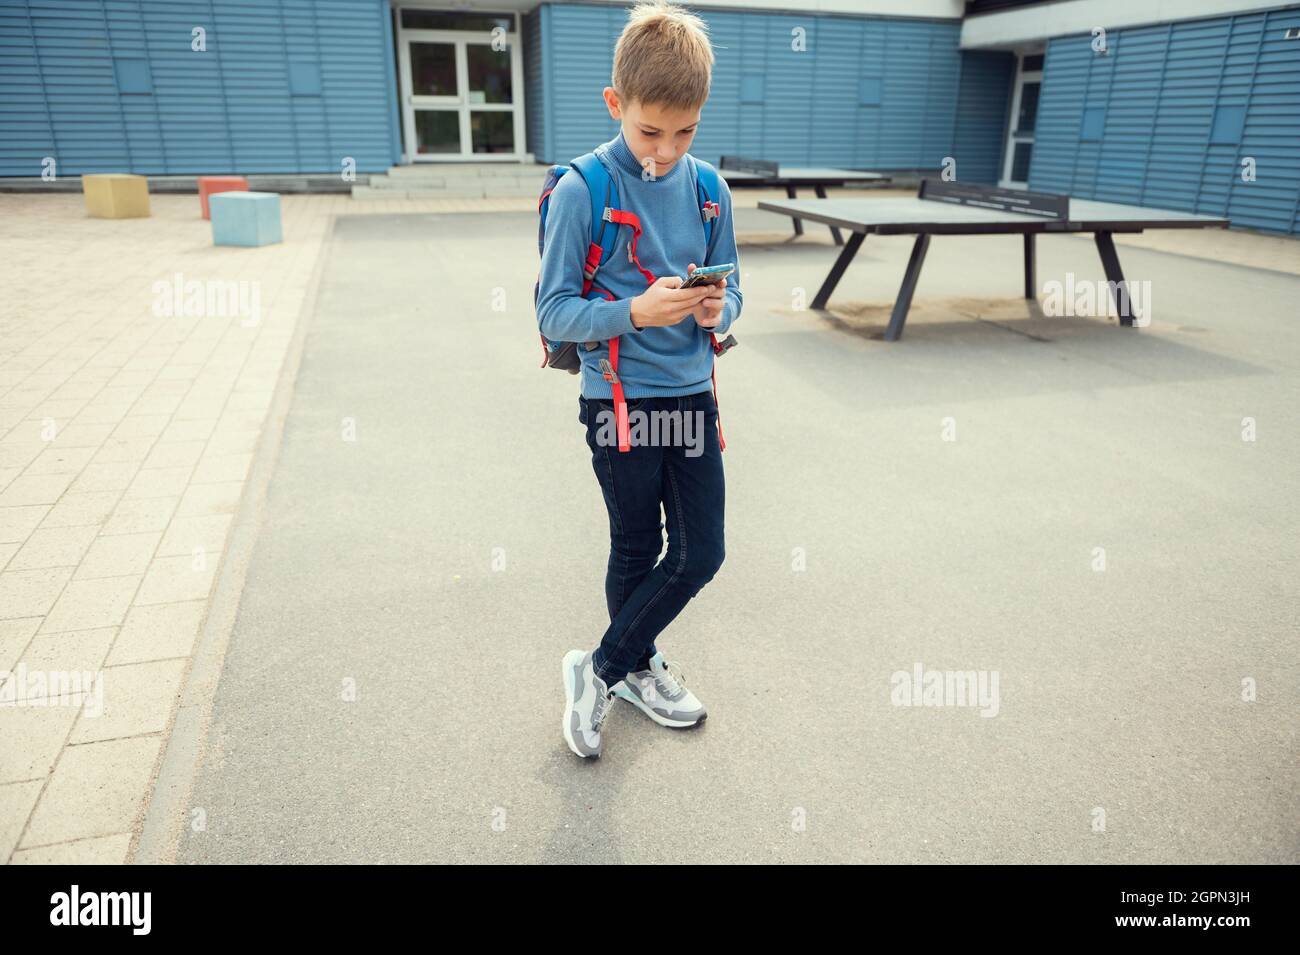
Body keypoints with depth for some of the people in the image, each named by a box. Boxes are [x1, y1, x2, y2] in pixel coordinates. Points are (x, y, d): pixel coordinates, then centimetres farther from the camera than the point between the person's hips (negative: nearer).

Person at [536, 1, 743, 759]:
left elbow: (730, 289, 9)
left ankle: (603, 666, 29)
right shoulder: (581, 191, -12)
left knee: (702, 554, 8)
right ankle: (634, 667, 37)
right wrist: (633, 312, -27)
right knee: (637, 549, 10)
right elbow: (553, 312, -12)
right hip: (619, 402, -5)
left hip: (692, 395, 5)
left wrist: (718, 309, -14)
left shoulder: (707, 189, 3)